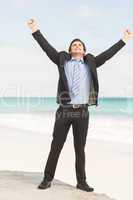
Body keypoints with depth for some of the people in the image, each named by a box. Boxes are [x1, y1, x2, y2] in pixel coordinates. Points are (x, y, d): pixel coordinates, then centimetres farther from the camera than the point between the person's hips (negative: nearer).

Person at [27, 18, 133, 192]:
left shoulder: (90, 63, 13)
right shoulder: (63, 61, 9)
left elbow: (107, 54, 11)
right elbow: (48, 48, 3)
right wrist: (36, 31, -4)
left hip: (82, 112, 1)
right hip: (64, 111, -1)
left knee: (80, 149, 9)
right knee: (56, 147, 4)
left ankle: (81, 182, 17)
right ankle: (47, 179, 14)